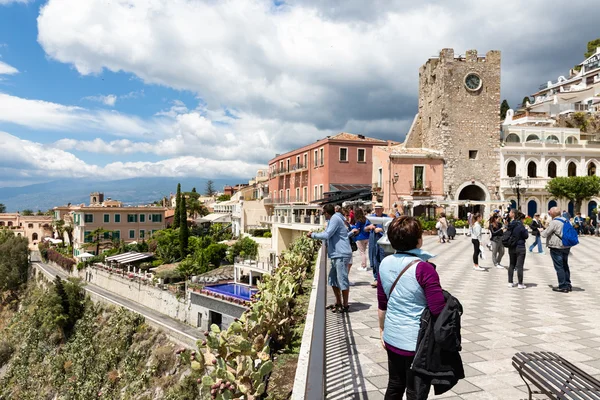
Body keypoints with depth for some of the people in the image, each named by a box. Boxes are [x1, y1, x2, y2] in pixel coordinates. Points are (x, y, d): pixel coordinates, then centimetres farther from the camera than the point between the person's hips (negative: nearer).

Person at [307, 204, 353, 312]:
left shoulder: (335, 219, -13)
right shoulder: (332, 220, 18)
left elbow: (326, 235, -20)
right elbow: (329, 236, 20)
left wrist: (313, 235, -8)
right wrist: (314, 235, 14)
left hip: (341, 255, -11)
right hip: (336, 255, 11)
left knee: (342, 280, -4)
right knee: (332, 279, 15)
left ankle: (345, 305, 6)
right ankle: (338, 303, 25)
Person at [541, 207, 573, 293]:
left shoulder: (554, 222, -17)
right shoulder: (565, 220, 9)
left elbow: (545, 234, -14)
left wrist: (542, 231, 9)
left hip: (557, 248, -9)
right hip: (566, 246, 9)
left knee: (559, 267, -3)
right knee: (565, 266, 17)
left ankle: (563, 286, 0)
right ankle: (568, 285, 23)